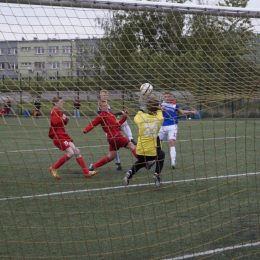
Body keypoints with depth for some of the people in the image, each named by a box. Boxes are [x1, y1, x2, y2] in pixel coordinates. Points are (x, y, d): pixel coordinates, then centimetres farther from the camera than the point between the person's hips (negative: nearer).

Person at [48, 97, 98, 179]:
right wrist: (62, 118, -14)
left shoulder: (58, 112, 19)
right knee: (71, 153, -19)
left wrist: (66, 120, 7)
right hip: (58, 136, -10)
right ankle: (53, 168, -8)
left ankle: (87, 172, 5)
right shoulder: (55, 111, -10)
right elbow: (54, 122, -25)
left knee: (76, 151, 4)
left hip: (63, 135, 10)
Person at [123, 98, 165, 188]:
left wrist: (140, 111, 34)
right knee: (161, 155, 31)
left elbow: (136, 117, 17)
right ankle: (157, 174, 12)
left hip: (140, 151, 2)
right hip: (154, 152, -2)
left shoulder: (141, 117, -8)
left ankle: (130, 173, 7)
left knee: (140, 162, 33)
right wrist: (159, 110, 37)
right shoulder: (159, 119, -7)